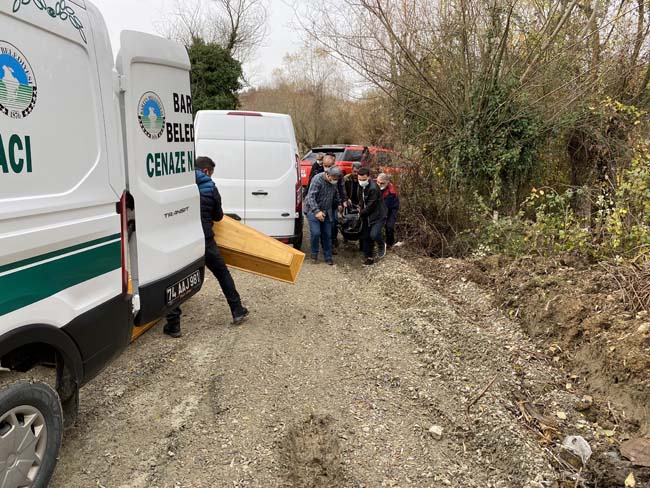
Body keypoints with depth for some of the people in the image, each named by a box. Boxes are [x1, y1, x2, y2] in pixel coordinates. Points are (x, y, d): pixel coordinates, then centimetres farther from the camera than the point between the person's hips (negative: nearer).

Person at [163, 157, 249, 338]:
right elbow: (218, 216, 11)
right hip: (204, 239, 0)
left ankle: (173, 325, 6)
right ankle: (237, 311, 23)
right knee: (222, 273, 16)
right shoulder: (210, 187, 3)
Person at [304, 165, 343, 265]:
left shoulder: (334, 182, 1)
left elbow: (335, 195, 20)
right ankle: (314, 254, 7)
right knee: (316, 233, -15)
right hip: (313, 210, -5)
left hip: (326, 212, 6)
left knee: (327, 234, 5)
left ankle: (328, 257, 16)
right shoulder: (318, 179, -20)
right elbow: (311, 196, -26)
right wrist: (316, 211, -34)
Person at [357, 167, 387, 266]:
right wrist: (361, 209, 5)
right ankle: (369, 257, 22)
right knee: (365, 237, 8)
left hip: (377, 215, -8)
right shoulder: (361, 186, 2)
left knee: (373, 235, -22)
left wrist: (361, 213, -8)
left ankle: (381, 245, 11)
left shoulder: (373, 188, -24)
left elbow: (371, 206, -21)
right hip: (366, 216, 8)